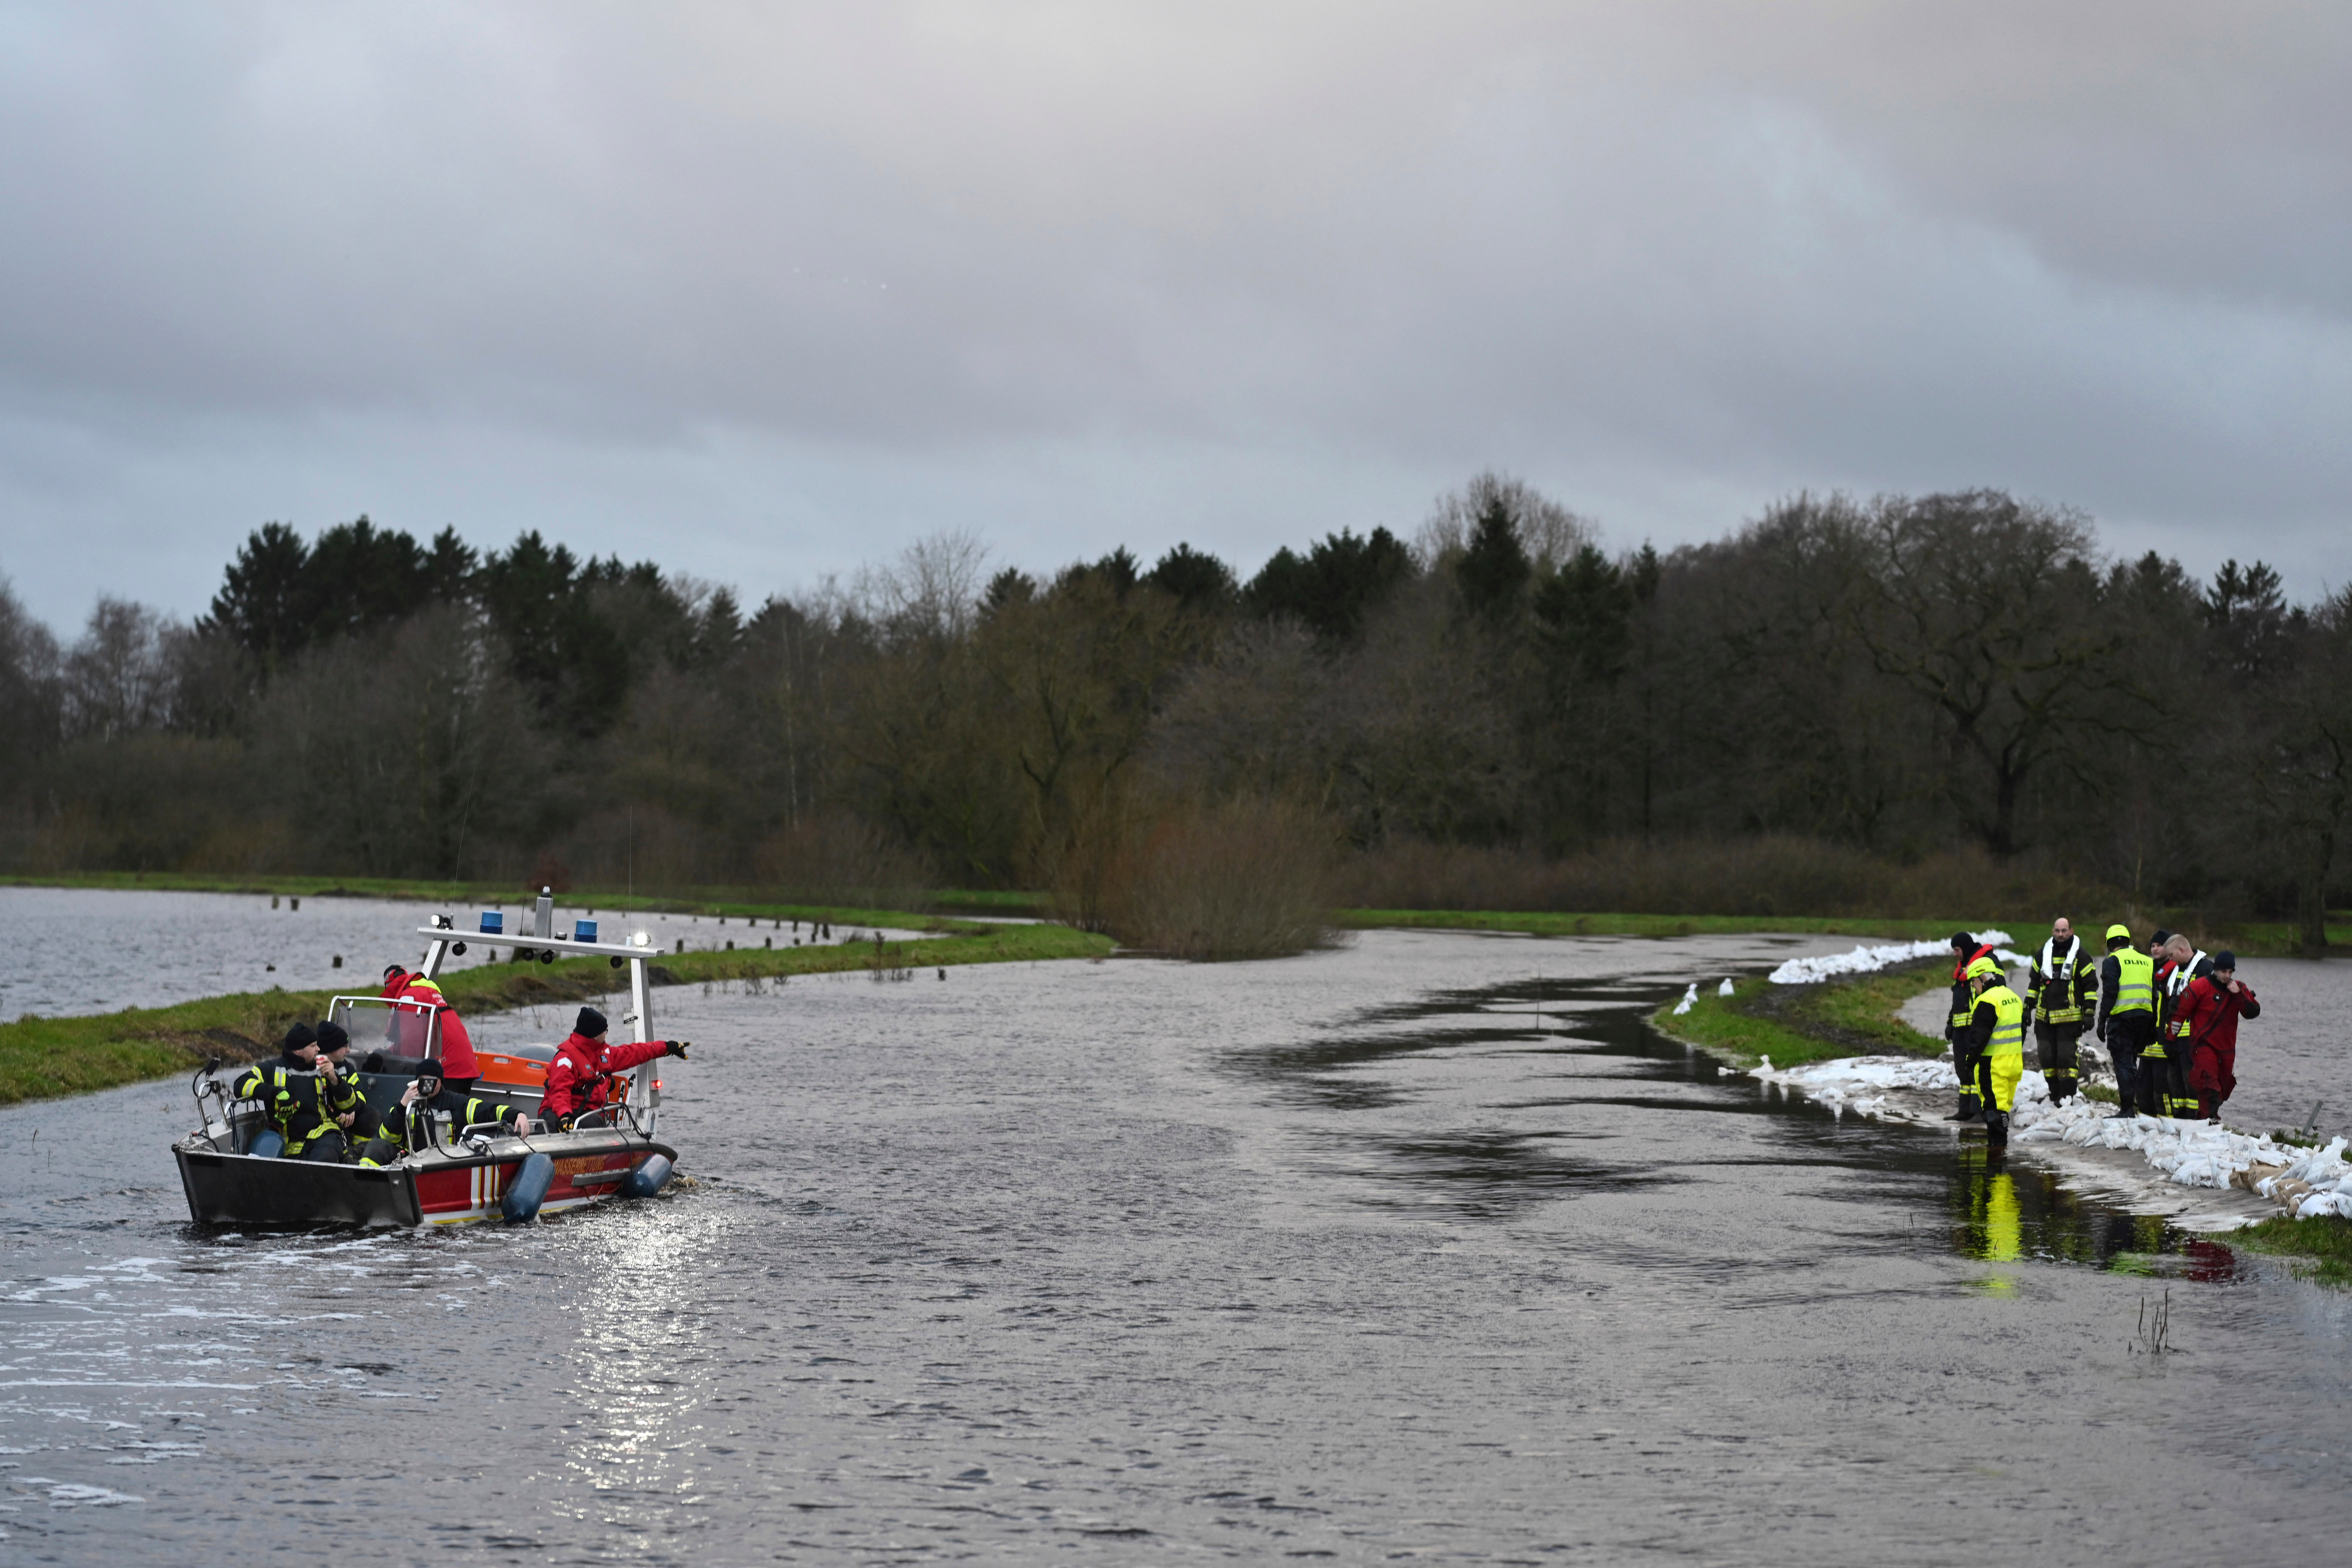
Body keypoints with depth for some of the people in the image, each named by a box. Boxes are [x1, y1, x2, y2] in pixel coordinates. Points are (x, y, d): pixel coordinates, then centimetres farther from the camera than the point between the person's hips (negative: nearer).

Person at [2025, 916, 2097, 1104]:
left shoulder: (2080, 957, -1)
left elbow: (2091, 985, 0)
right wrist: (2028, 1008, 15)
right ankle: (2055, 1095, 13)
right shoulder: (2043, 955, 12)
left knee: (2066, 1056, -9)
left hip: (2069, 1017, -5)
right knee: (2046, 1057, 4)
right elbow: (2034, 983, 20)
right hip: (2044, 1017, 5)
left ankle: (2067, 1096, -3)